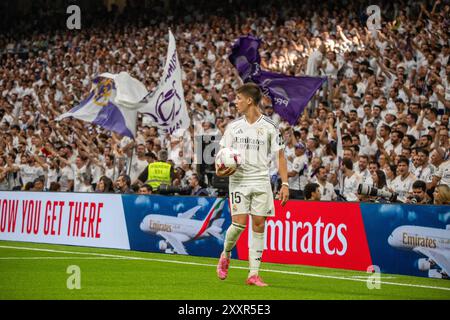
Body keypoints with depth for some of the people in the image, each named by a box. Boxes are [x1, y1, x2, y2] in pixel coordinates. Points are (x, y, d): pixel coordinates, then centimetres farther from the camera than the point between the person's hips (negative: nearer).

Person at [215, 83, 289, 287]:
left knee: (259, 225, -2)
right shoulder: (233, 126, 7)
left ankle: (254, 274, 3)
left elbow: (280, 156, 4)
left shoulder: (270, 127, 1)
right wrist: (219, 170, -12)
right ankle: (226, 255, 17)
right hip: (238, 180, 0)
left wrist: (284, 183, -5)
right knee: (239, 223, -13)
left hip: (261, 181, 0)